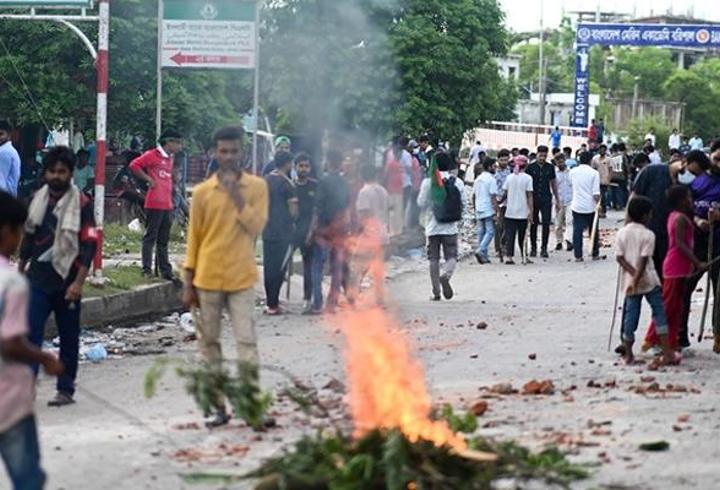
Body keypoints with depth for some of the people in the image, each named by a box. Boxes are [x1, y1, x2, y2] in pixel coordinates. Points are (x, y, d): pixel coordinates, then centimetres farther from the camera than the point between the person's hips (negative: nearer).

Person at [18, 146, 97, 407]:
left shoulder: (81, 203, -8)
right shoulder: (37, 200, 7)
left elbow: (89, 245, -11)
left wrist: (78, 282, -17)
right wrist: (20, 271, 20)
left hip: (67, 281, -3)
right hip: (38, 280, 3)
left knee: (69, 337, 9)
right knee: (31, 333, -7)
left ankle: (66, 390, 19)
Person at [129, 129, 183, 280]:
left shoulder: (169, 158, 18)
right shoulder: (152, 155, -8)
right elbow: (134, 165, -14)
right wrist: (149, 179, -11)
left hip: (167, 205, 8)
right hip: (155, 204, -8)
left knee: (163, 240, 12)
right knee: (151, 237, -5)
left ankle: (165, 271, 16)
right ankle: (147, 269, -3)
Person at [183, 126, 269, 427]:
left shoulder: (256, 187, 0)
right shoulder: (202, 192, 2)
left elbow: (256, 227, -9)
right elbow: (194, 238, 6)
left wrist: (236, 194, -15)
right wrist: (188, 284, 3)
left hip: (240, 278, -2)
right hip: (208, 278, 2)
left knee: (247, 342, -7)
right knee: (209, 344, 5)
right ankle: (219, 408, 12)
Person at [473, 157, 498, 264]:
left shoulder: (478, 179, 13)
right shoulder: (491, 179, -12)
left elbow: (473, 195, 18)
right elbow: (493, 197, -16)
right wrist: (496, 212, -15)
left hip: (479, 211, 8)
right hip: (488, 210, -8)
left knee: (481, 232, 10)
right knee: (490, 232, -6)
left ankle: (483, 256, 12)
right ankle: (481, 251, -21)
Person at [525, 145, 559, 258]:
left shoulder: (550, 168, 6)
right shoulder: (530, 167, 0)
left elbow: (553, 183, 14)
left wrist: (557, 200, 14)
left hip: (546, 199, 1)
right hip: (533, 199, -1)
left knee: (546, 223, -7)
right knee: (533, 224, 5)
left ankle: (544, 248, -2)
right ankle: (533, 247, 15)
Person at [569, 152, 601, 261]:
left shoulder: (573, 171, 0)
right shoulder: (594, 173, -8)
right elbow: (596, 193, -13)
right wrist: (598, 203, 3)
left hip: (577, 206, 1)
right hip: (590, 206, -1)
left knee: (577, 231, 2)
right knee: (593, 231, 13)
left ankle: (578, 255, -1)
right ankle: (595, 254, 21)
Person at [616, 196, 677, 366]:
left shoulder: (621, 233, 2)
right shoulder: (648, 235, -10)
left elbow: (620, 258, -4)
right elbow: (643, 260, -16)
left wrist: (633, 274, -10)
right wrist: (636, 279, -14)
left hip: (630, 281, 4)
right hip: (649, 281, -4)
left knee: (630, 316, 7)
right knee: (659, 313, 2)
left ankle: (628, 355, 10)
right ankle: (667, 353, -3)